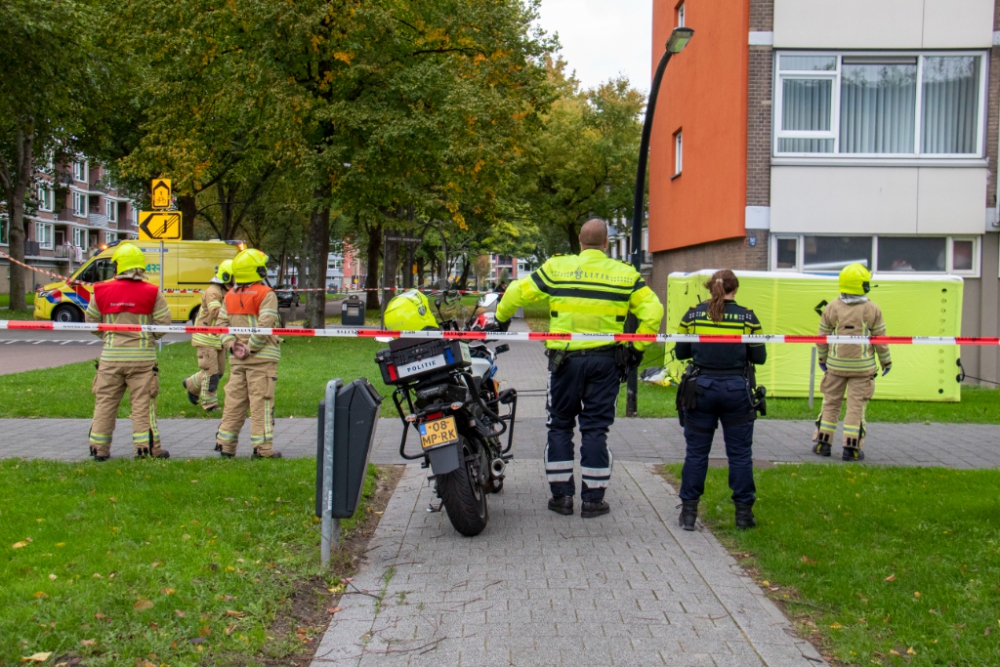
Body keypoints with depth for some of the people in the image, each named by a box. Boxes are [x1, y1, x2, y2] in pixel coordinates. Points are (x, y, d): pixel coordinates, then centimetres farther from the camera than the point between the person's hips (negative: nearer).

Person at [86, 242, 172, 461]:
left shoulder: (102, 291, 2)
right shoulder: (152, 292, -5)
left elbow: (91, 321, 10)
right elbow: (163, 321, -5)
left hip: (111, 355, 2)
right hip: (142, 355, -2)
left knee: (105, 401, 10)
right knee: (143, 402, 2)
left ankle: (99, 448, 14)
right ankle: (147, 448, 3)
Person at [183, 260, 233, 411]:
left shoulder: (228, 293, 13)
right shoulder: (212, 292, -16)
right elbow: (216, 312, -32)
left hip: (218, 339, 9)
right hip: (206, 338, -9)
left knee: (219, 371, 13)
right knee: (211, 371, -5)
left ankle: (191, 385, 33)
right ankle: (209, 403, 4)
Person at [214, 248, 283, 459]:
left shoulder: (230, 296, 12)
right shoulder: (266, 294, -9)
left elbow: (221, 323, 8)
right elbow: (265, 325, -19)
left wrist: (232, 345, 0)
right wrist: (250, 348, -13)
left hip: (237, 359, 6)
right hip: (262, 358, -6)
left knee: (234, 401, 12)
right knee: (261, 402, -3)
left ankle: (225, 444, 15)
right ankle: (263, 448, -1)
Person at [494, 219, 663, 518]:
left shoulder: (556, 268, 0)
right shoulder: (625, 274, 2)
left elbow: (517, 292, 3)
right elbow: (653, 310, -3)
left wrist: (501, 319, 21)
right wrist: (638, 347, 7)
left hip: (565, 358, 0)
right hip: (605, 360, 1)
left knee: (560, 425, 12)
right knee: (595, 428, 7)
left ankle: (562, 495, 13)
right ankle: (593, 499, 10)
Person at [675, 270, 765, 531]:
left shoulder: (693, 314, -1)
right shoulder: (747, 316, -4)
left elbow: (680, 352, 5)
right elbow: (759, 357, -1)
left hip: (701, 389, 1)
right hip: (736, 390, -1)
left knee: (696, 451, 8)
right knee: (740, 453, 8)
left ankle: (689, 511, 11)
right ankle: (743, 512, 14)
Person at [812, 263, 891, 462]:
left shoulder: (831, 308, -3)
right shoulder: (872, 310, -7)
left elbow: (822, 338, 2)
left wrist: (822, 360, 17)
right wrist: (886, 362, 11)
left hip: (836, 365, 2)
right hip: (862, 367, -2)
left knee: (831, 403, 12)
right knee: (856, 406, 3)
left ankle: (822, 443, 15)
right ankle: (851, 448, 2)